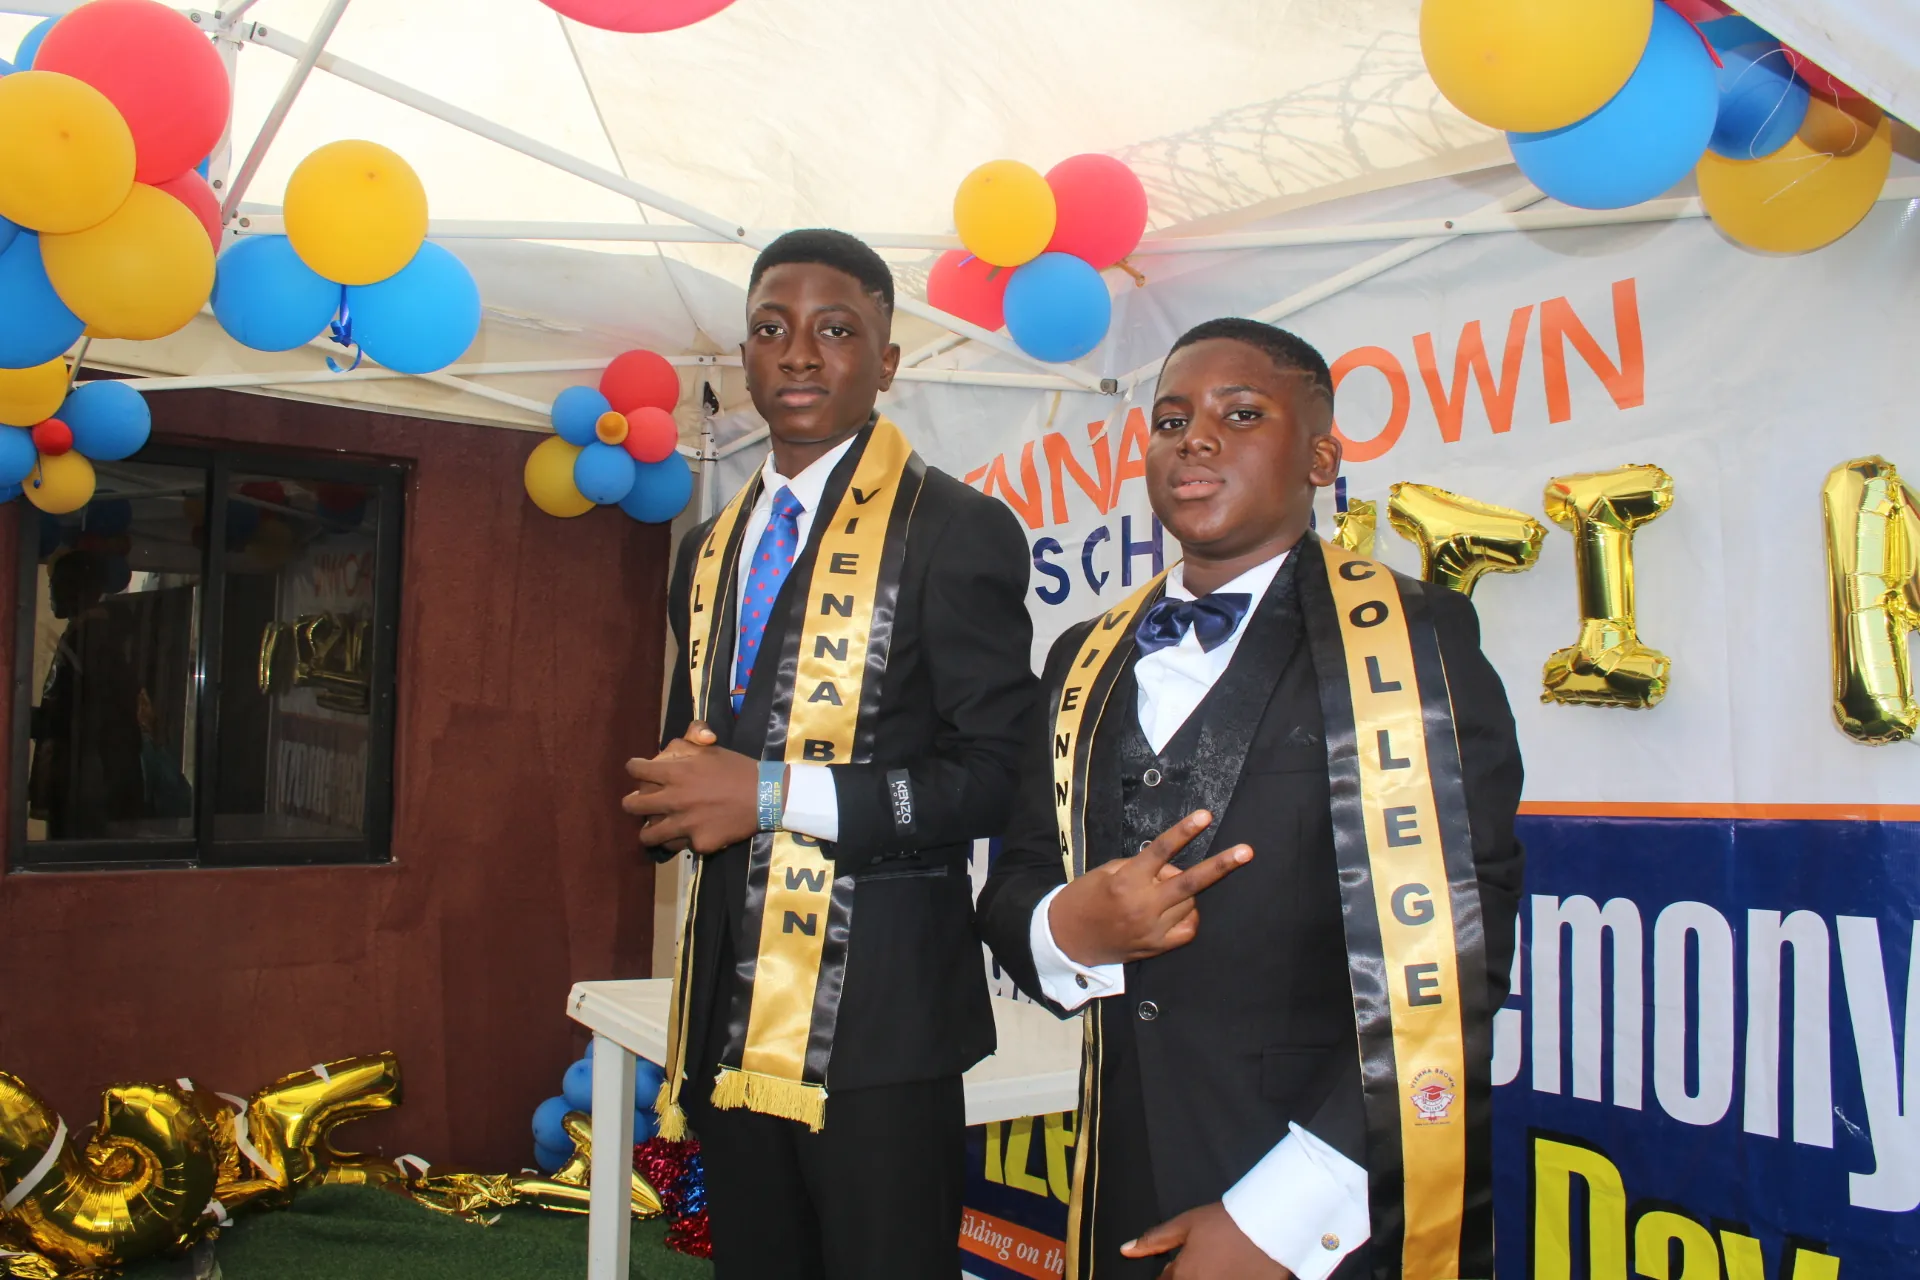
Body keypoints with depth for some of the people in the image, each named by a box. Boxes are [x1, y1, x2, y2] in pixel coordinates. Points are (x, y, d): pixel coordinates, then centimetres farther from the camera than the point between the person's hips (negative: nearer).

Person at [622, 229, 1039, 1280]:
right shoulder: (711, 550, 16)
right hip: (730, 1011, 7)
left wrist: (775, 795, -19)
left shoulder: (955, 531, -7)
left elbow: (998, 777, -12)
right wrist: (678, 799, -1)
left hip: (875, 1009, -6)